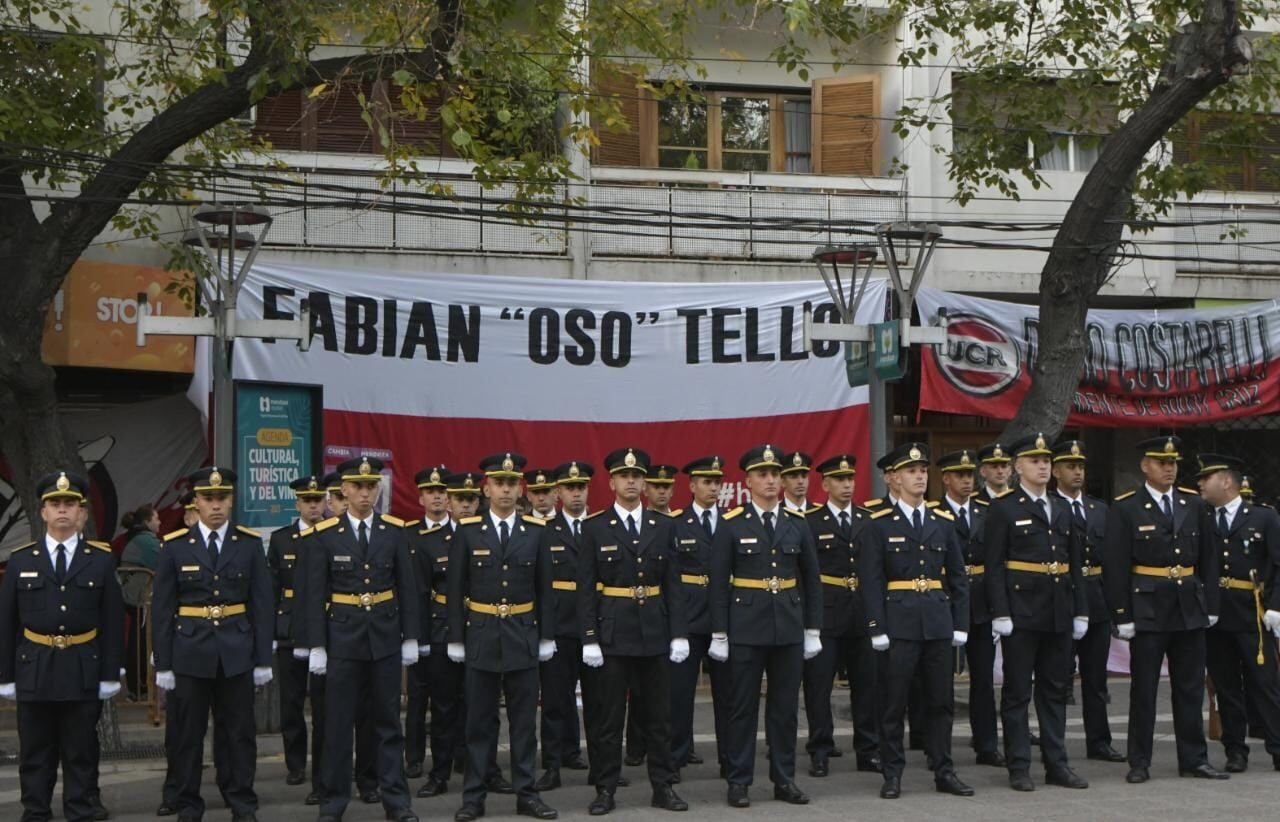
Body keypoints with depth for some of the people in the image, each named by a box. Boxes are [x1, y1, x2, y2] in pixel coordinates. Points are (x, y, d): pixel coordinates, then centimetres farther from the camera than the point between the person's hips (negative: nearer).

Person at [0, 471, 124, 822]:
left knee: (81, 752, 6)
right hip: (34, 671, 1)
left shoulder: (102, 561, 3)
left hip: (83, 672, -1)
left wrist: (111, 674, -3)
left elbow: (113, 621, 2)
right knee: (35, 754, 7)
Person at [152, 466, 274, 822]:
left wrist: (263, 659, 0)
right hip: (190, 654, 0)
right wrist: (163, 664, -2)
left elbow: (262, 604, 3)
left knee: (239, 732, 5)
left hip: (237, 654, 1)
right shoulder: (175, 546, 1)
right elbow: (162, 608, 1)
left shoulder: (250, 544, 3)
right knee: (188, 734, 5)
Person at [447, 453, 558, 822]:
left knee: (524, 719, 6)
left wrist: (547, 637, 3)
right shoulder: (467, 532, -1)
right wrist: (455, 639, -3)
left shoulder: (535, 531, 4)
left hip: (523, 637, 1)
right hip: (481, 636, -1)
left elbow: (544, 589, 7)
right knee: (479, 720, 3)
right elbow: (456, 589, 0)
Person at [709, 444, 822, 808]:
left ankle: (784, 780, 16)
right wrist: (719, 635, -6)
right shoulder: (731, 524, -2)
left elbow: (811, 580, 11)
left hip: (789, 627, 3)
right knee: (744, 706, 2)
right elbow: (719, 582, -2)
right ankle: (739, 781, 10)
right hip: (746, 626, -3)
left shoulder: (797, 523, 7)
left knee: (785, 706, 8)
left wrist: (813, 631, 7)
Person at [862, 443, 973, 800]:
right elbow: (871, 580, -6)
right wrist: (877, 629, -12)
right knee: (893, 702, 1)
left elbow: (958, 578, 11)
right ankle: (892, 774, 9)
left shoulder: (942, 522, 11)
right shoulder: (881, 524, -1)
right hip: (899, 622, -4)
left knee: (941, 701, 7)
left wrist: (961, 623, 4)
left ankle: (944, 771, 14)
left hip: (938, 622, 4)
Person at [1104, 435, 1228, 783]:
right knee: (1143, 689, 1)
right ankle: (1139, 763, 8)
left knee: (1190, 688, 8)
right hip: (1148, 609, -4)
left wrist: (1211, 605, 8)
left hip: (1190, 608, 4)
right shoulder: (1125, 509, -4)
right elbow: (1115, 567, -7)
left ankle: (1194, 760, 16)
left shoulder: (1193, 504, 9)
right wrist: (1122, 616, -11)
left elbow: (1207, 559, 13)